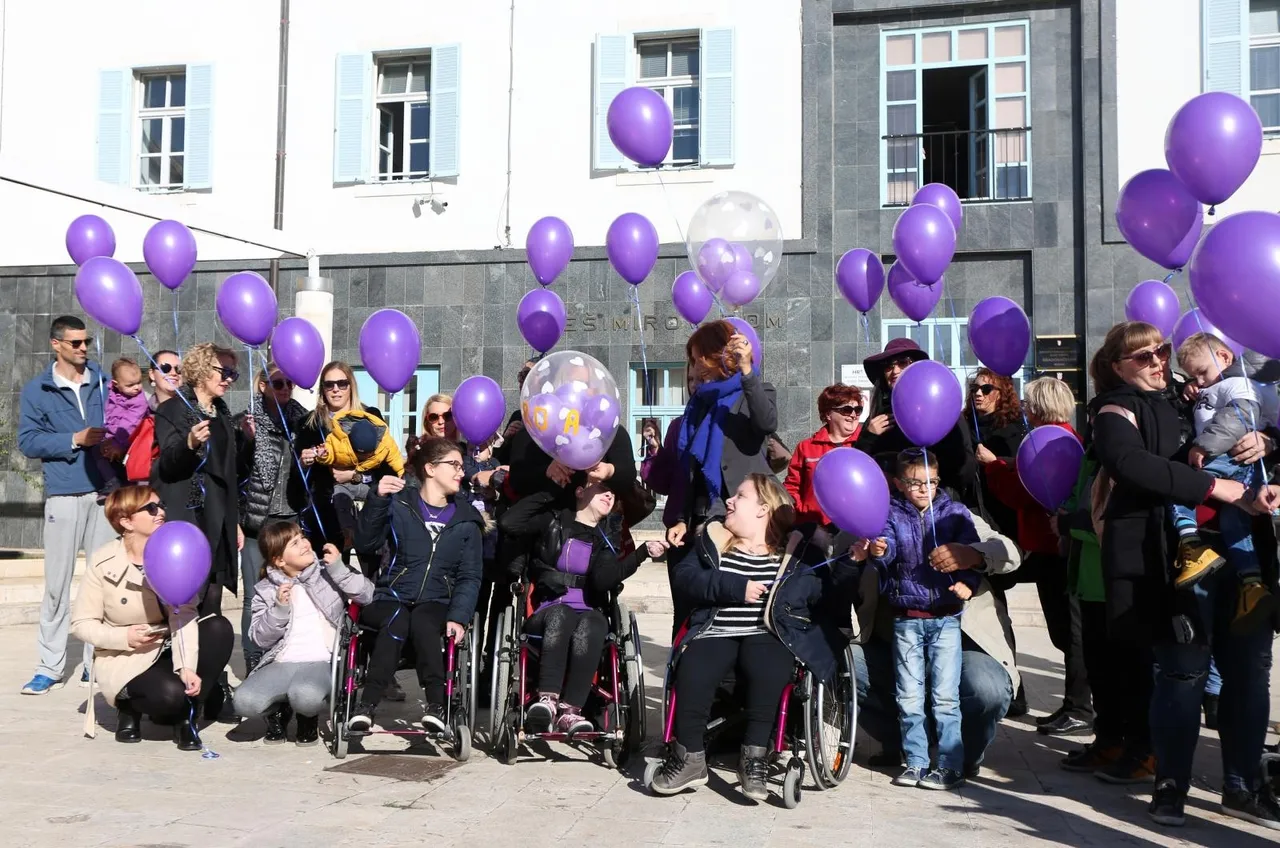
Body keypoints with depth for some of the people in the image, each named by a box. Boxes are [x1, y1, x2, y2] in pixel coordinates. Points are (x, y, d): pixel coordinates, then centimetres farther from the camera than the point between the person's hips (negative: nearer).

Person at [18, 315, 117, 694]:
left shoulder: (105, 382, 10)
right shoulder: (37, 390, 4)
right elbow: (27, 441, -2)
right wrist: (75, 439, -12)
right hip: (64, 496, -2)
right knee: (57, 582, 1)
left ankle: (99, 660, 15)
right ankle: (49, 666, 9)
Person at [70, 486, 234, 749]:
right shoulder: (103, 562, -13)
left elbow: (184, 614, -19)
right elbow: (81, 624, -9)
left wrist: (186, 666, -31)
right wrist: (123, 637, -26)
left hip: (168, 649, 4)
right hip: (125, 660, -4)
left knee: (220, 628, -24)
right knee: (170, 693, -32)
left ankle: (186, 715, -10)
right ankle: (130, 706, 5)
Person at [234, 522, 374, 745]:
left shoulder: (328, 573, 7)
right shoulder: (265, 590, 9)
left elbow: (366, 595, -2)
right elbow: (261, 639, 4)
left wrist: (338, 568, -12)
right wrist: (279, 608, -11)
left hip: (320, 663, -2)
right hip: (280, 665, 2)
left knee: (305, 696, -36)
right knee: (244, 701, -26)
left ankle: (309, 718, 3)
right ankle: (279, 710, 10)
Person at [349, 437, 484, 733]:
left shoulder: (466, 520, 13)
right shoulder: (399, 505, 7)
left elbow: (470, 577, 6)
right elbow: (365, 545, -5)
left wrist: (458, 616, -11)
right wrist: (377, 499, -17)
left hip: (436, 604, 1)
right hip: (390, 598, -1)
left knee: (423, 623, -34)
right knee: (397, 622, -35)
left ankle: (436, 705, -33)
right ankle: (367, 705, -34)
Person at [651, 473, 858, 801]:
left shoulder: (798, 549, 11)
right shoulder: (712, 538, 19)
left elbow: (829, 596, 4)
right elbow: (686, 576, 3)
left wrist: (851, 563, -11)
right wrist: (734, 588, -8)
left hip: (769, 635, -2)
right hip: (715, 632, 2)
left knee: (767, 667, -36)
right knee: (692, 669, -30)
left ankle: (755, 757, -25)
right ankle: (689, 758, -15)